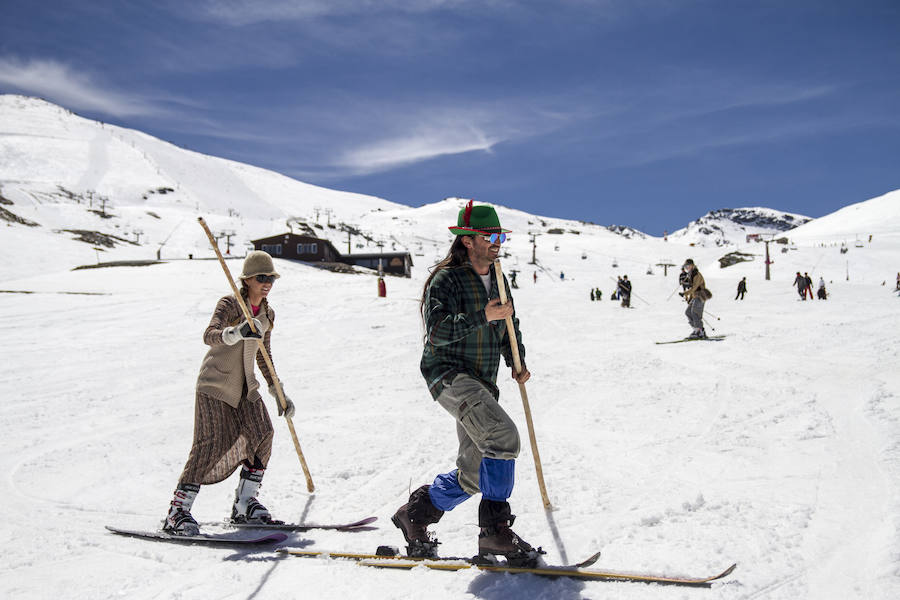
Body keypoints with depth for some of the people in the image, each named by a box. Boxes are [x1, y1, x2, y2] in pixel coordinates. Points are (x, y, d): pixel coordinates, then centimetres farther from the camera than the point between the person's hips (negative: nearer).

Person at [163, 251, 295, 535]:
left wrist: (279, 394, 15)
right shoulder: (229, 304, -12)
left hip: (245, 386, 7)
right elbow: (209, 335, -30)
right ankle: (177, 512, -8)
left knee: (262, 435, -7)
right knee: (212, 443, -15)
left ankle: (245, 504, 6)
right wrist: (237, 333, -50)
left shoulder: (267, 314, 8)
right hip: (215, 384, -6)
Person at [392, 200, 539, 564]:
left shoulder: (497, 279, 15)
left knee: (473, 476, 7)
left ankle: (415, 515, 26)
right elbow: (437, 330, -21)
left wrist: (517, 362, 11)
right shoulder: (446, 279, -9)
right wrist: (482, 316, -29)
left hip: (482, 384, 8)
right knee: (503, 436, -28)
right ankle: (495, 529, -18)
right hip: (449, 374, -8)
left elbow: (509, 325, 26)